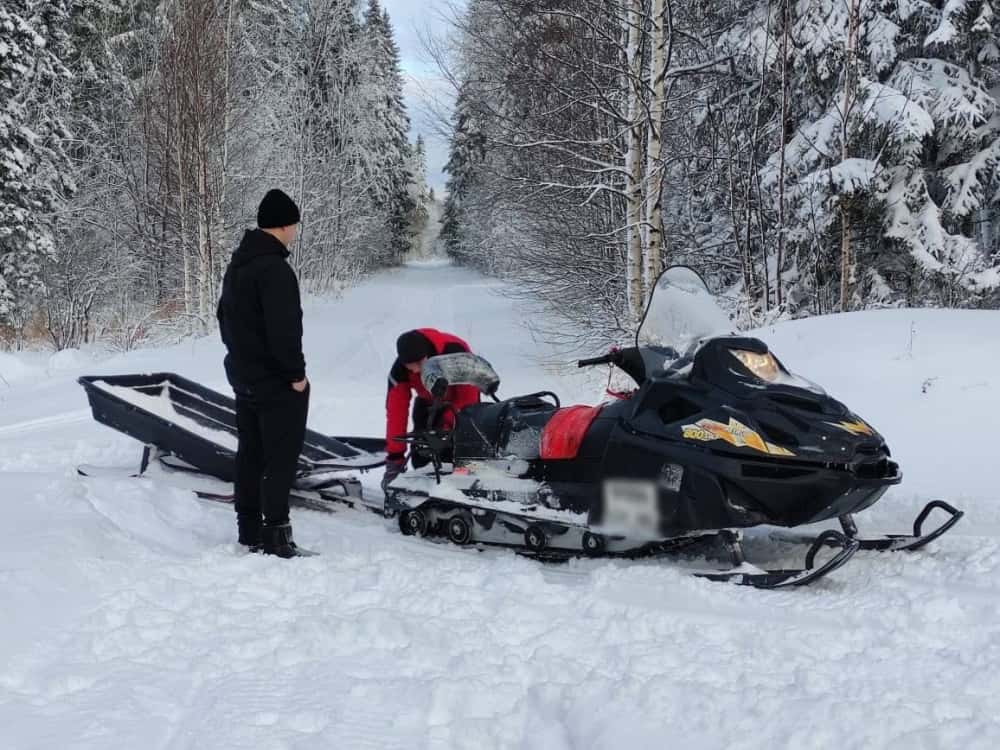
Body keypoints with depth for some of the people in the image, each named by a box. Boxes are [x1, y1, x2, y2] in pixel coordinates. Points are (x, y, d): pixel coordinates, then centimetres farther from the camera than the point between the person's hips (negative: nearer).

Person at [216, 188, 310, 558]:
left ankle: (249, 529, 19)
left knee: (250, 453, 14)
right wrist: (296, 372, -15)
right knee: (281, 458, -5)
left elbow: (225, 317, 20)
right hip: (277, 382, -9)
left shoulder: (237, 264, 12)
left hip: (243, 376, 10)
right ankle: (275, 535, -4)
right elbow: (284, 328, -24)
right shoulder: (274, 268, -20)